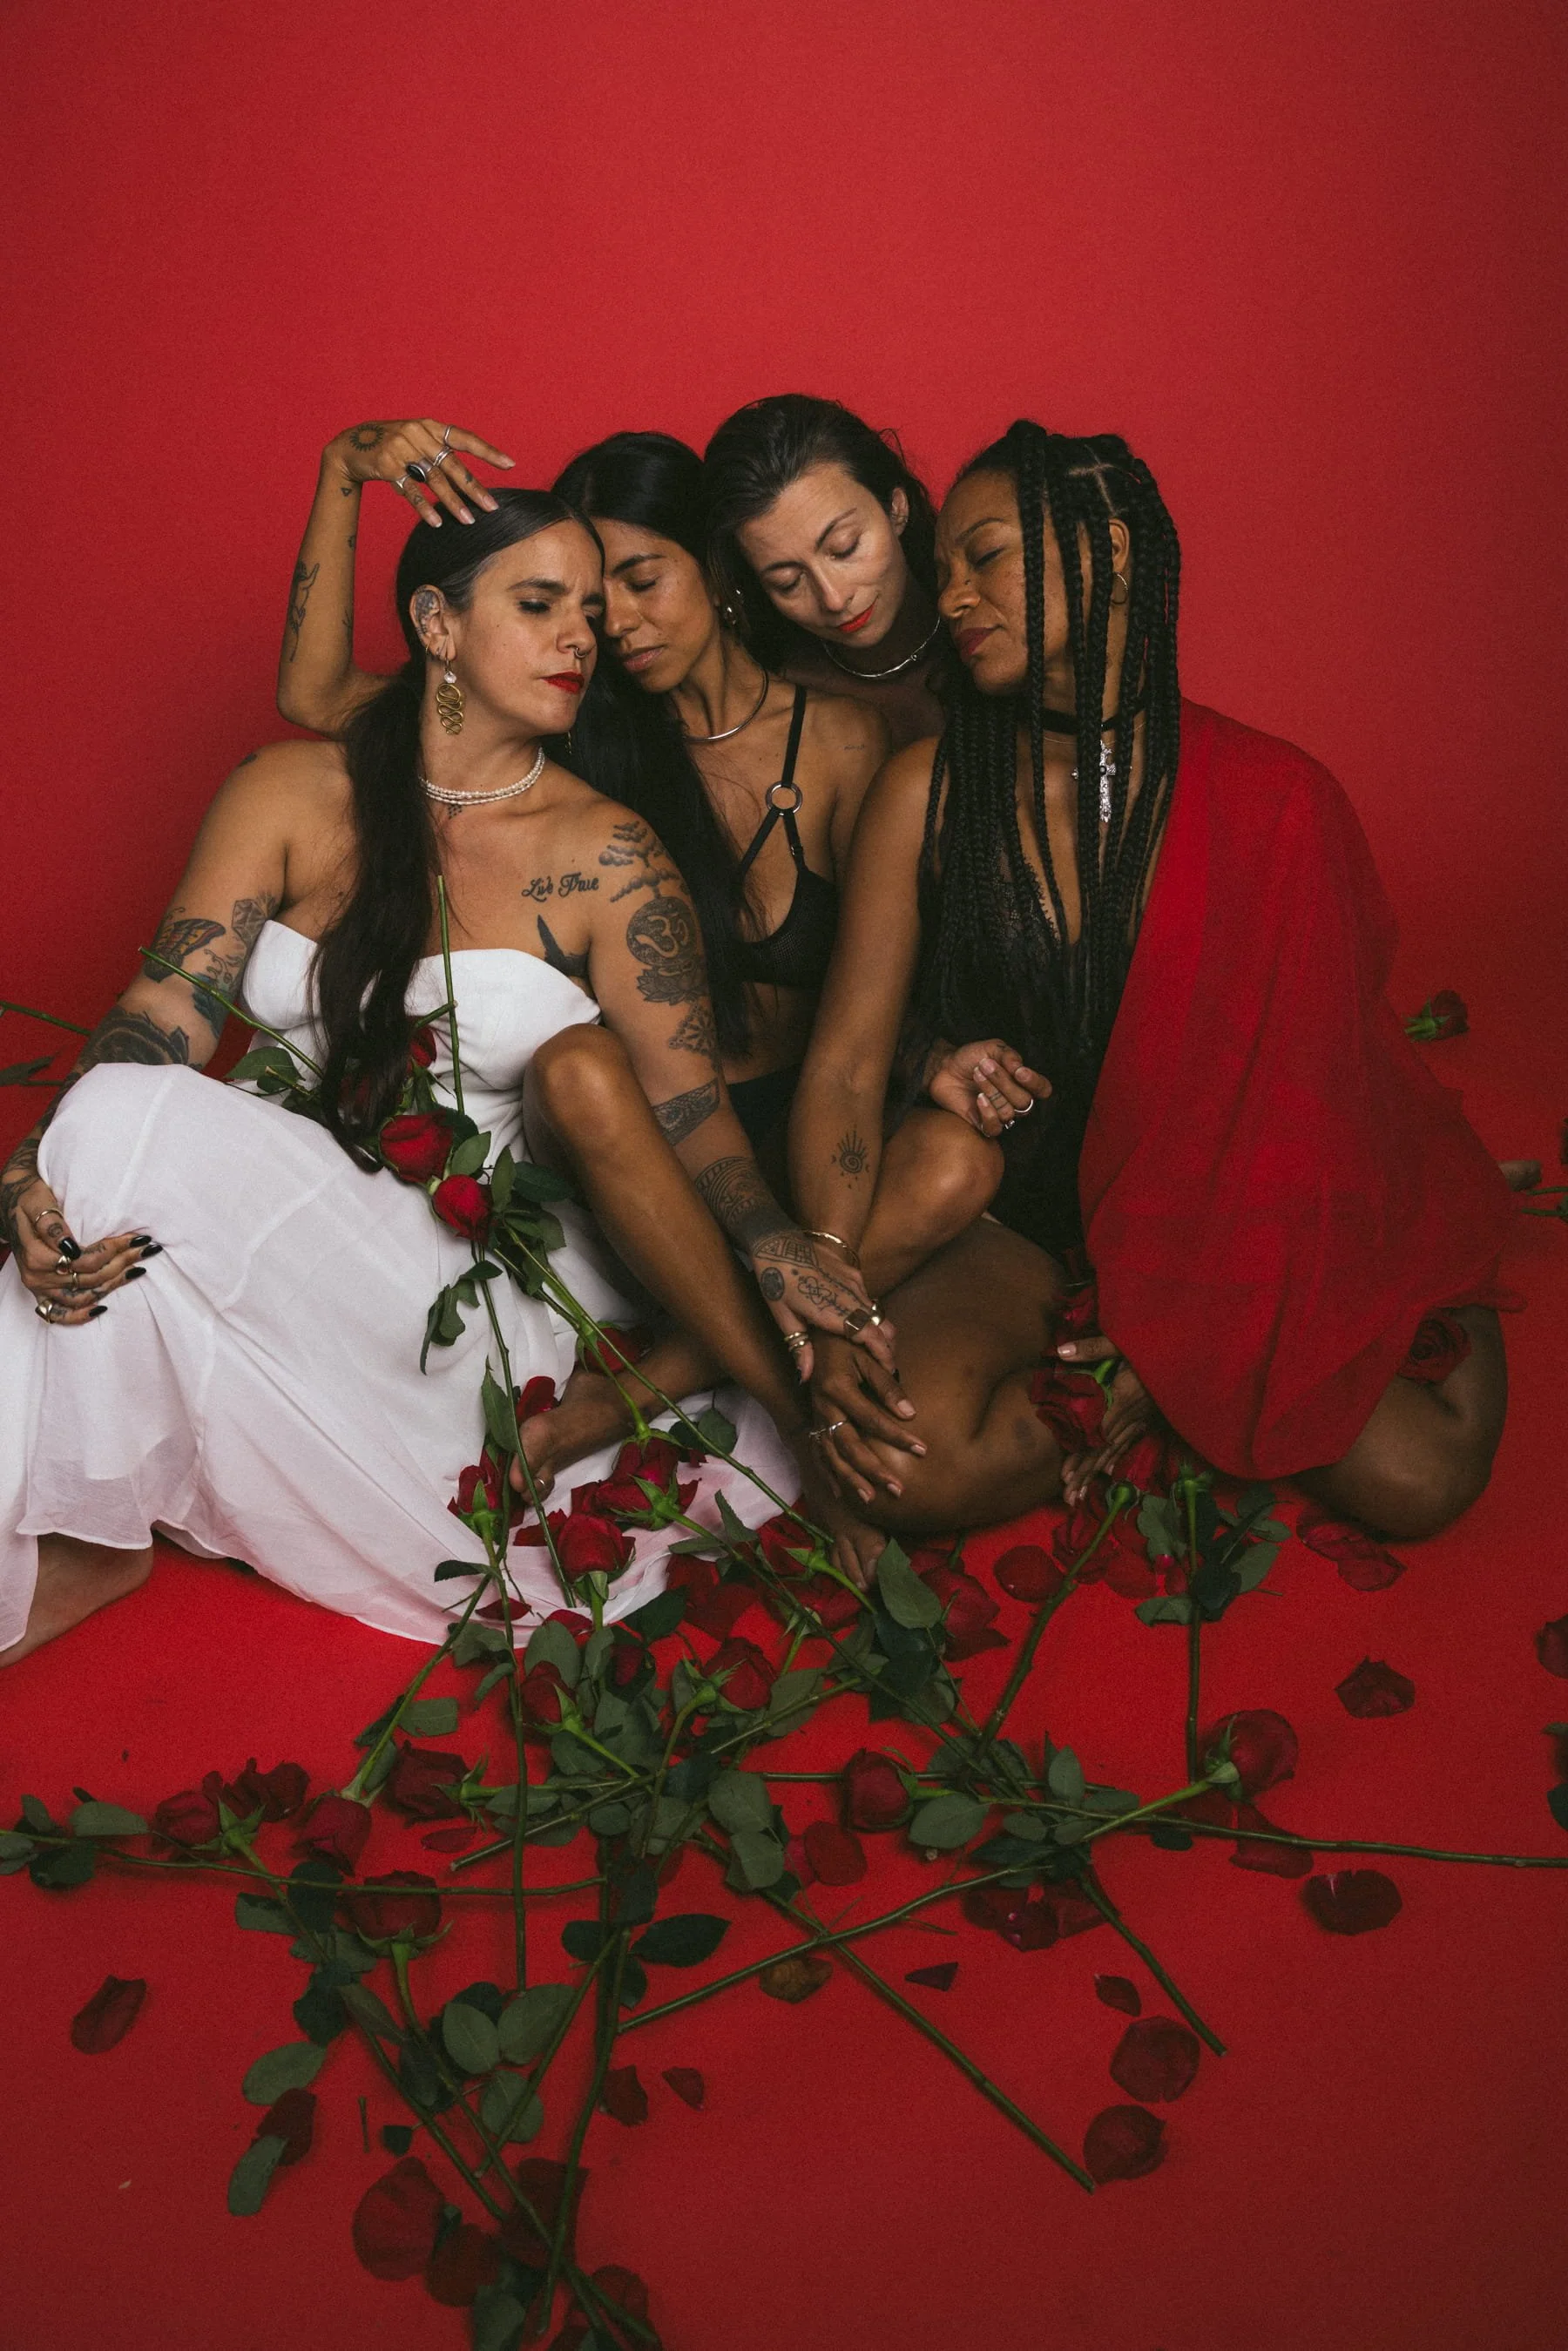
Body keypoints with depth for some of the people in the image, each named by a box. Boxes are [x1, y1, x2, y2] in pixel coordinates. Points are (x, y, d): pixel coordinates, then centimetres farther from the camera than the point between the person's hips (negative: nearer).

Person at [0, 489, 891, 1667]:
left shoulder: (606, 856, -2)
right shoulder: (290, 795, 2)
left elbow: (685, 1102, -8)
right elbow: (166, 1013, -7)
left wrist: (774, 1243, -29)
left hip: (491, 1247, -2)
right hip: (285, 1208, 2)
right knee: (123, 1119, -29)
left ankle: (791, 1412, -21)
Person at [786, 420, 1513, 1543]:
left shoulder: (1271, 799, -8)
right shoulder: (929, 791, -6)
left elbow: (1293, 1088, -5)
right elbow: (847, 1067, -8)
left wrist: (1181, 1323, -13)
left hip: (1208, 1209, 0)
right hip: (1009, 1207, 1)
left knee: (1418, 1476, -21)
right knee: (917, 1460, -29)